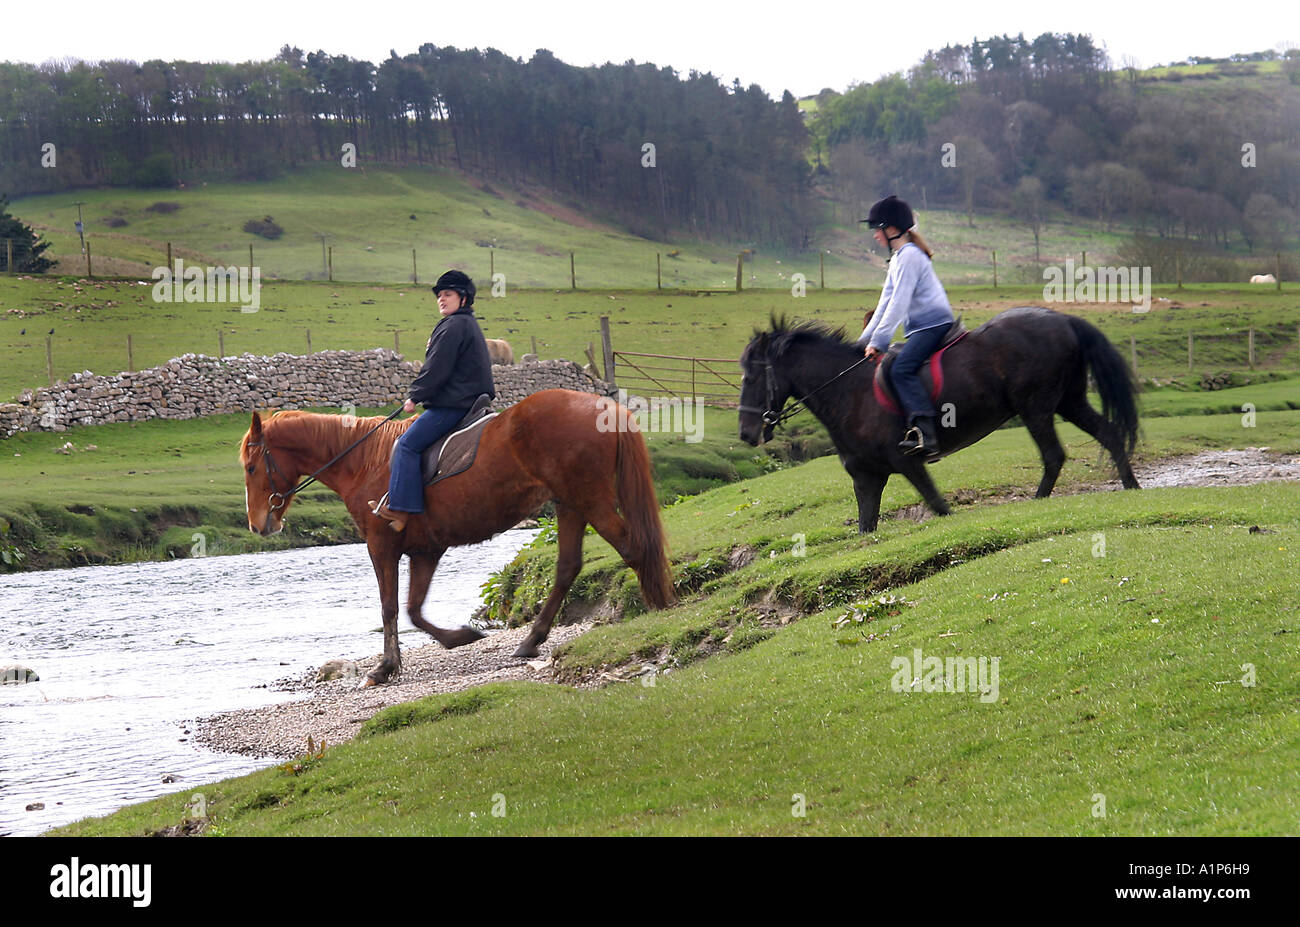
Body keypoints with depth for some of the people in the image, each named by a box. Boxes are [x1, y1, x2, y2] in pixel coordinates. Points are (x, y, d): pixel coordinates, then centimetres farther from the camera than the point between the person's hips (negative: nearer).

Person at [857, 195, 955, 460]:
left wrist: (878, 341, -18)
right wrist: (865, 339, 21)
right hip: (920, 328, 11)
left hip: (933, 323, -11)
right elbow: (886, 304, 25)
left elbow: (898, 304, -18)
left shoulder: (909, 256, -11)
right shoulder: (898, 259, 21)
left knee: (901, 370, -26)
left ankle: (925, 432, -39)